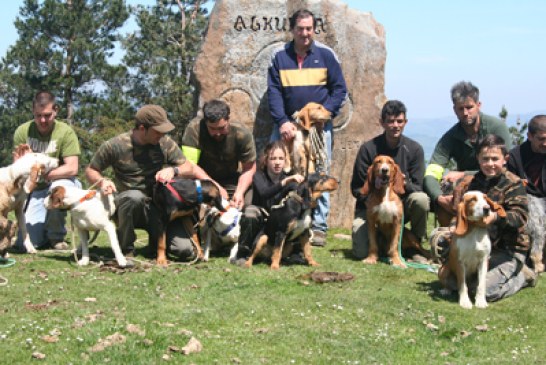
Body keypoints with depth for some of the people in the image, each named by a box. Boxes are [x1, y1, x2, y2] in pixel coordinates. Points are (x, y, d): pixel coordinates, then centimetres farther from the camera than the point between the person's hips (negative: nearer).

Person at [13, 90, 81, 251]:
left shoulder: (65, 132, -16)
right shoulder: (22, 131, -8)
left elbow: (72, 168, -23)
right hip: (36, 190, 2)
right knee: (25, 243, -13)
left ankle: (56, 236, -13)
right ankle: (47, 231, 25)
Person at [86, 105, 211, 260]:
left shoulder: (165, 143, -1)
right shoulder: (115, 146, -9)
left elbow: (189, 168, 1)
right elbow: (91, 170, 3)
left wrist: (173, 170, -22)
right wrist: (101, 181, -20)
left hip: (158, 207, 2)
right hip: (126, 205, -2)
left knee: (185, 251, -18)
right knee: (135, 196, -40)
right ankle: (125, 248, -15)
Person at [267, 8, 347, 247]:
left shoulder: (326, 55, 3)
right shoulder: (279, 57, 5)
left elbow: (339, 89, 4)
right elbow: (273, 92, 0)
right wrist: (282, 121, -13)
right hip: (287, 125, 1)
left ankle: (319, 228, 2)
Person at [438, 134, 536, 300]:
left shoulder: (513, 184, -10)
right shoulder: (474, 182, 9)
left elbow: (520, 216, -22)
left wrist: (496, 216, -41)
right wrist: (455, 225, -10)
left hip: (509, 250, -7)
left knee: (486, 290, -22)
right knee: (451, 280, -2)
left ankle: (522, 276, 9)